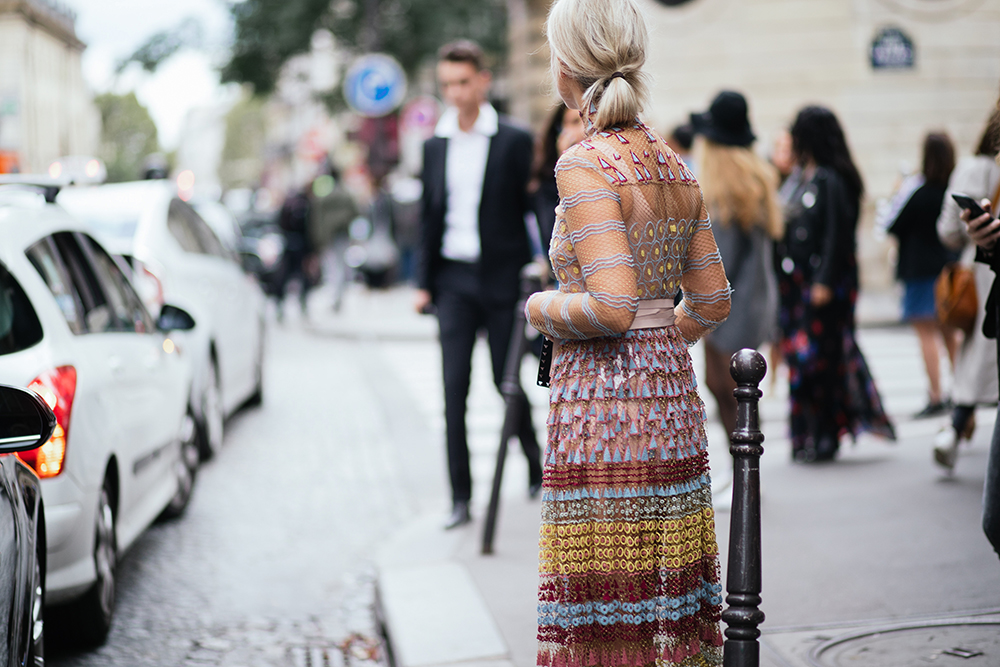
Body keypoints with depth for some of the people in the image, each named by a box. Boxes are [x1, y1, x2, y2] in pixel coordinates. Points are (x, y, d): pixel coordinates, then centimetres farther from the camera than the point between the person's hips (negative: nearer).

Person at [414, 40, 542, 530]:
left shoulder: (513, 141, -2)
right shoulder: (435, 146, 10)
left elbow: (532, 206, -3)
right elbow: (429, 217, 13)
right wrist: (424, 282, 7)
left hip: (500, 276, -3)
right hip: (453, 280, 3)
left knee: (507, 380, 4)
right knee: (454, 389, -2)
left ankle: (535, 463, 31)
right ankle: (460, 498, 2)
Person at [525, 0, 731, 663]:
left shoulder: (585, 165, -13)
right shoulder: (676, 165, 9)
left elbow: (612, 306, -22)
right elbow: (713, 301, 13)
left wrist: (543, 307, -4)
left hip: (600, 405, -8)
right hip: (672, 394, 8)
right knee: (670, 593, 14)